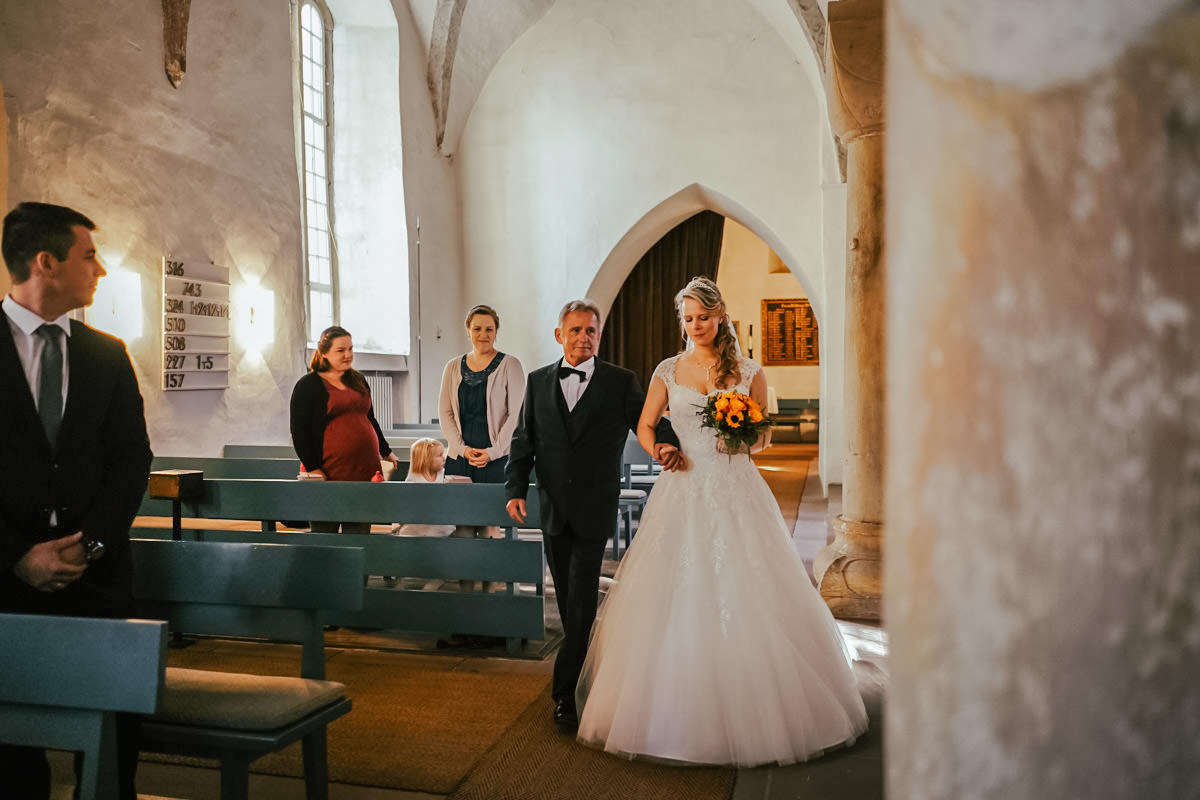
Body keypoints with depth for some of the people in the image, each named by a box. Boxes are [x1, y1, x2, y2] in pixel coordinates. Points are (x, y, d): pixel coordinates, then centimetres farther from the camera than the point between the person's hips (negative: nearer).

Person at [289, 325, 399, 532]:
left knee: (359, 532, 7)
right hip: (327, 475, -5)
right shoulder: (308, 385, -1)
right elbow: (299, 431, -4)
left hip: (365, 471, 5)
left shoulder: (358, 380, 16)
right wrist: (312, 468, -11)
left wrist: (386, 452, 26)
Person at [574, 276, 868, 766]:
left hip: (736, 492, -1)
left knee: (744, 598, -1)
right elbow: (644, 426, 15)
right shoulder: (668, 371, 7)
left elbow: (763, 437, 10)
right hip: (683, 493, 1)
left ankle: (750, 714, 16)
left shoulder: (749, 373, 4)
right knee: (674, 600, 1)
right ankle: (678, 710, 16)